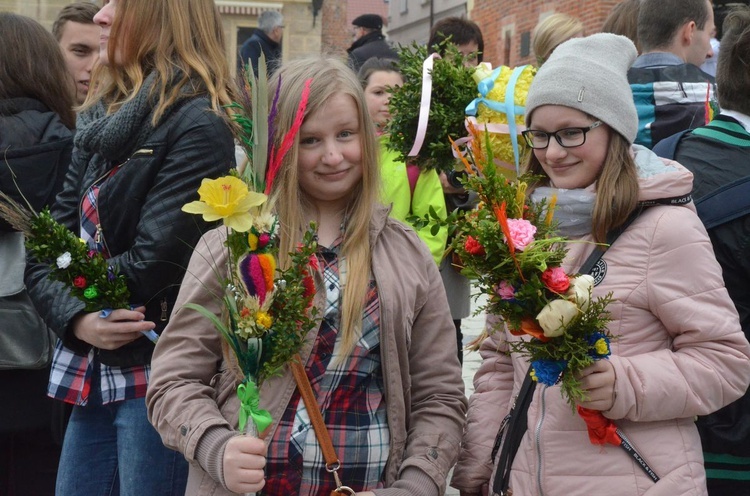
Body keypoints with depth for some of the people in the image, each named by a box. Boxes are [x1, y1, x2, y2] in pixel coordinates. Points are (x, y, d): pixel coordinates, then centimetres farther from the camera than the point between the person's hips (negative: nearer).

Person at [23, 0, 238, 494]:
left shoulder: (199, 127, -12)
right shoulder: (100, 119, 12)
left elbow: (152, 263, -20)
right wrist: (76, 318, -13)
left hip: (159, 373, -7)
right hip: (93, 368, 8)